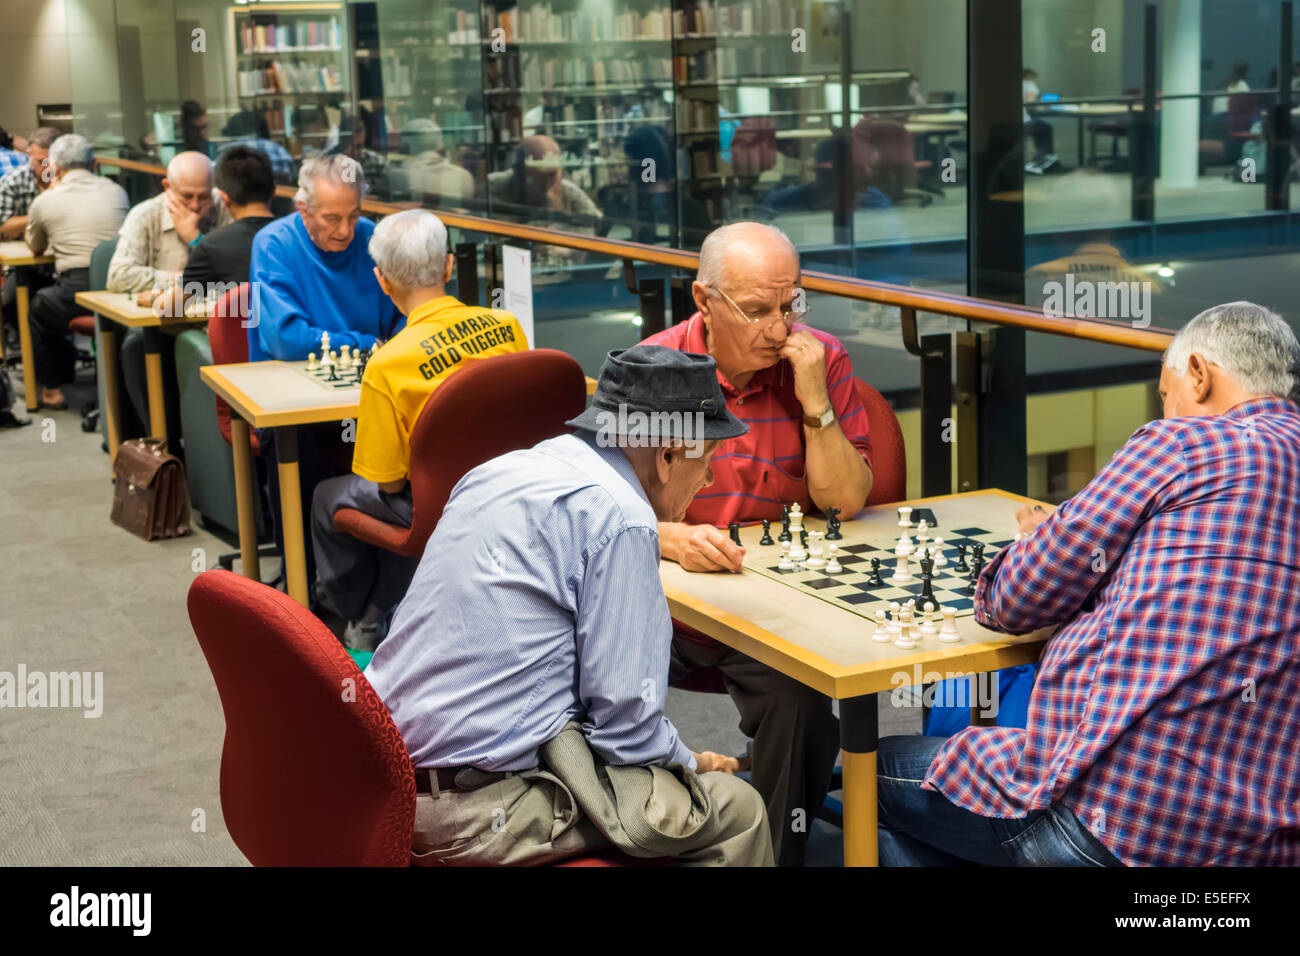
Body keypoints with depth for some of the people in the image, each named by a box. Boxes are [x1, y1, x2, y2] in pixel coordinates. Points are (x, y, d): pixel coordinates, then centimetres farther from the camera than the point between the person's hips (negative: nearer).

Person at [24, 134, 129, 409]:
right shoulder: (117, 191, 12)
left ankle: (52, 388, 29)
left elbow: (35, 247, 23)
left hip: (78, 292, -3)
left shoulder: (45, 201, 4)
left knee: (38, 307, 28)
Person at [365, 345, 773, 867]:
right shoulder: (620, 518, -14)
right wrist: (690, 763, 6)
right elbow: (624, 718, -15)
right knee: (737, 811, 1)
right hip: (480, 812, -9)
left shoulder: (502, 471, 12)